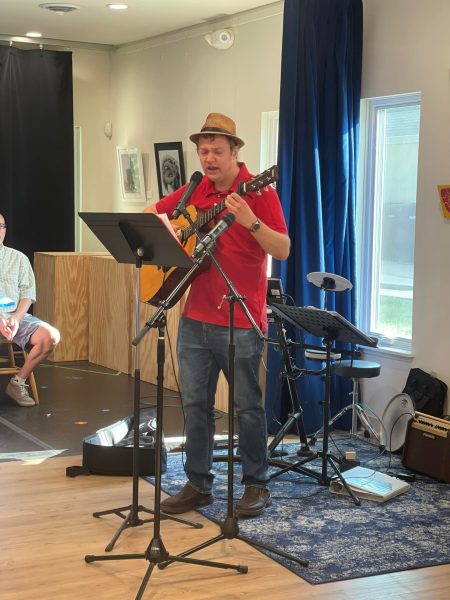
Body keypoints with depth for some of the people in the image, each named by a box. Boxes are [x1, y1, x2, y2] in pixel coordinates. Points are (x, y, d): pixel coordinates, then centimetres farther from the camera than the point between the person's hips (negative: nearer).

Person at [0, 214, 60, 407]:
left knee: (51, 336, -22)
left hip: (16, 316, 3)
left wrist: (16, 318, -11)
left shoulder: (18, 258, 13)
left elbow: (27, 294, 8)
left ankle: (18, 382, -4)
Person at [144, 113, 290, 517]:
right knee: (195, 403, 10)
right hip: (195, 317, 6)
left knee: (246, 406, 3)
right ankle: (199, 484, 20)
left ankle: (257, 485, 17)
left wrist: (251, 222, -28)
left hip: (241, 322, -6)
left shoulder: (258, 192, -7)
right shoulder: (194, 191, 10)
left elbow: (283, 250, -13)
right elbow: (150, 214, 23)